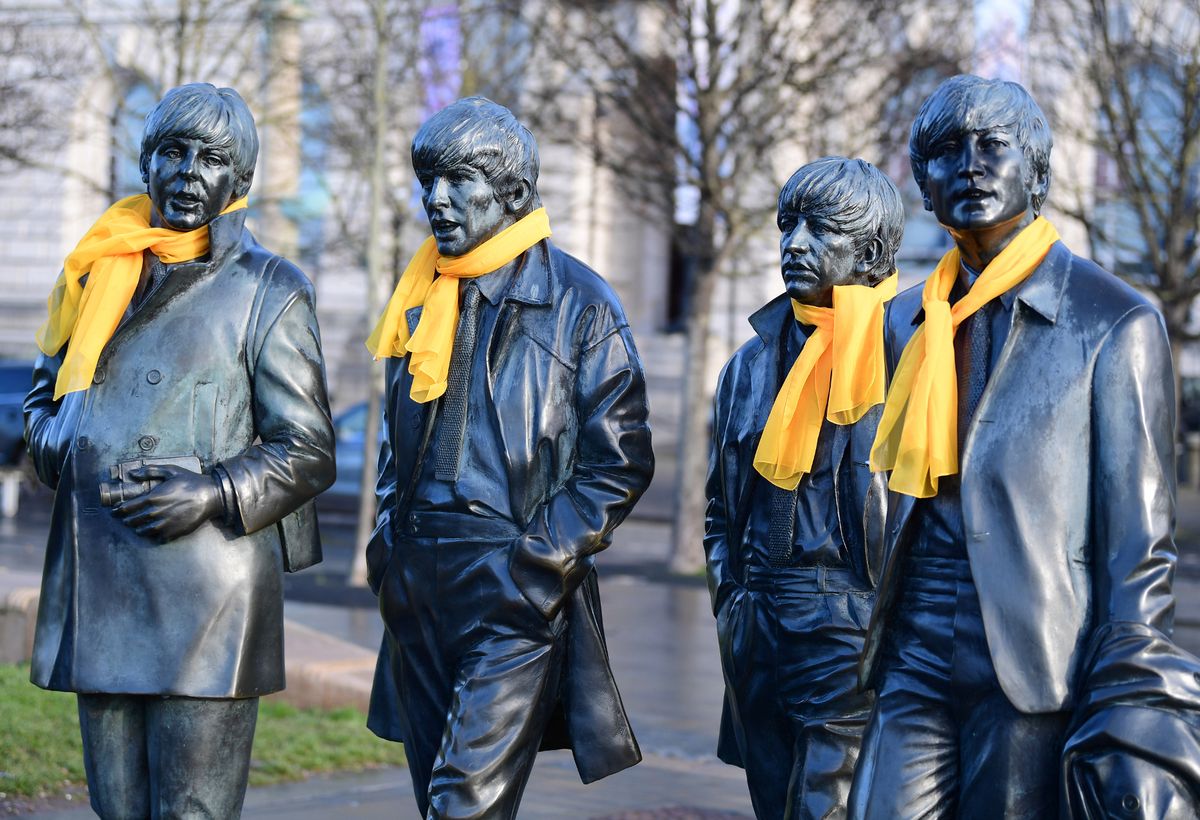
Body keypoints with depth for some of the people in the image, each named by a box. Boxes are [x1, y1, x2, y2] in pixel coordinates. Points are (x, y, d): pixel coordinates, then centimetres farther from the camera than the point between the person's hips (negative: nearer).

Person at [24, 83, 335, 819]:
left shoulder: (266, 290, 0)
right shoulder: (100, 273, 14)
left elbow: (308, 452, -1)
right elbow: (48, 392, 26)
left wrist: (215, 493, -17)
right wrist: (59, 448, 4)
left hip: (206, 595, -5)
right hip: (99, 592, 5)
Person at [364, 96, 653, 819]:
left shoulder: (579, 303, -4)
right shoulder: (421, 299, 14)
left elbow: (621, 461, -6)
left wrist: (538, 557, -13)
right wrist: (391, 537, 12)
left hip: (514, 593, -6)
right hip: (417, 590, 7)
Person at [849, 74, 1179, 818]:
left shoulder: (1116, 322, -4)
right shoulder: (909, 320, 13)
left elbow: (1141, 540, -6)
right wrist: (873, 642, 13)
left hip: (1035, 666, -4)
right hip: (916, 658, 4)